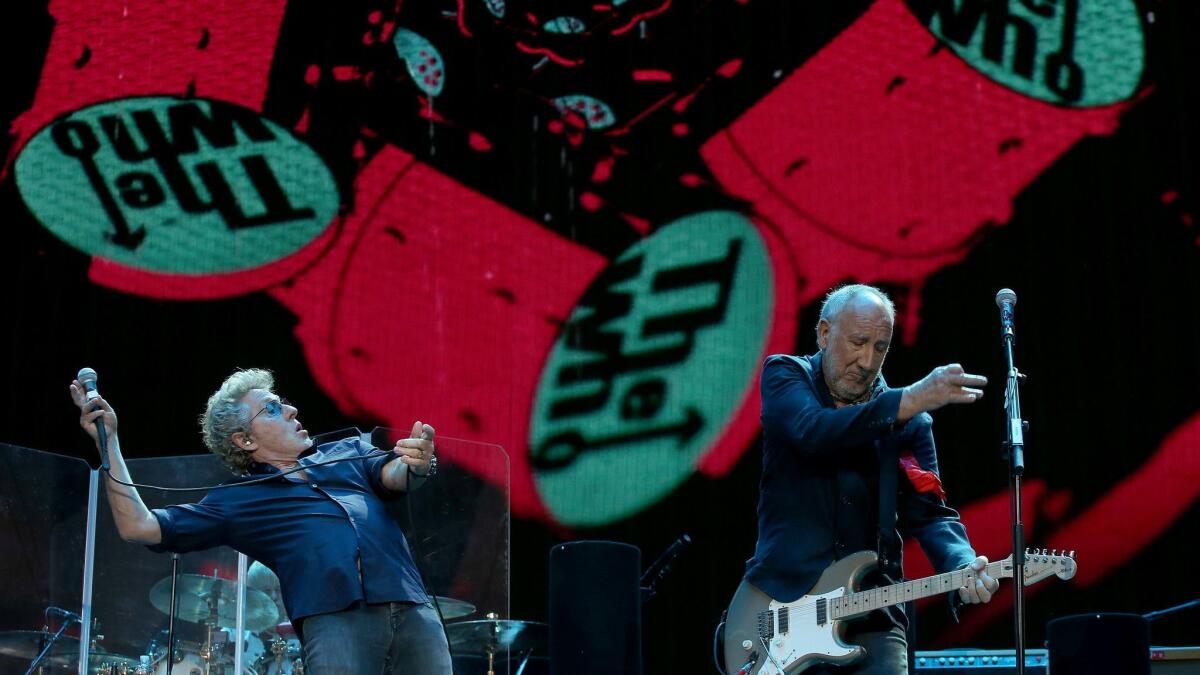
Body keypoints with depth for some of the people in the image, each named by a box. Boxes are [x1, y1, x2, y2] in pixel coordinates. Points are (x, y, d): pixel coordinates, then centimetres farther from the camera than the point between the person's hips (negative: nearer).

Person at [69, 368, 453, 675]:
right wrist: (109, 441, 8)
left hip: (412, 609, 3)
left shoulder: (347, 453, 27)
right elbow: (138, 527, 14)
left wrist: (416, 464, -18)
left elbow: (395, 476, 7)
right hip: (334, 619, -3)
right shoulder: (238, 503, 19)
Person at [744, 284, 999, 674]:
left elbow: (930, 514, 0)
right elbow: (812, 432, -20)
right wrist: (909, 401, -30)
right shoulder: (785, 376, 1)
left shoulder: (912, 422, 7)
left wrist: (963, 567, -21)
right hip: (781, 604, -2)